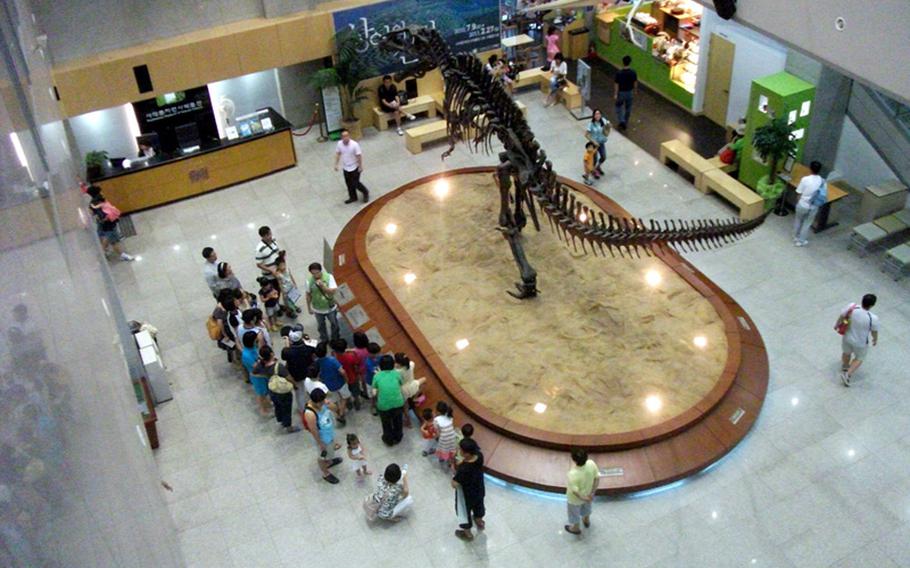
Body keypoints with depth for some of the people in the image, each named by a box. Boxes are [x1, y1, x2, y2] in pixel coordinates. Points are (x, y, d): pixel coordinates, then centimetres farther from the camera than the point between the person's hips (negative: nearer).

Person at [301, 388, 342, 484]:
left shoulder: (322, 402, -21)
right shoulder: (310, 414, -42)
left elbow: (334, 408, 3)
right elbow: (314, 431, -26)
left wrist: (330, 405, -16)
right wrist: (321, 444, -17)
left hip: (330, 432, 7)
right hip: (323, 438, -7)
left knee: (330, 450, 35)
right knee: (323, 456, 22)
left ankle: (329, 462, 66)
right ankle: (326, 474, 49)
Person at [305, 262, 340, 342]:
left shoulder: (329, 277, -24)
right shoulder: (309, 280, -20)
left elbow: (333, 291, -26)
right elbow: (308, 295, -6)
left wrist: (322, 286, -42)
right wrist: (309, 308, 2)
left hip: (330, 307, -1)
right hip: (318, 309, 1)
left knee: (334, 324, 21)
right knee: (321, 325, 24)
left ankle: (336, 339, 47)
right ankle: (324, 340, 49)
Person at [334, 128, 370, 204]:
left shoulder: (354, 144, -25)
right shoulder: (339, 144, -12)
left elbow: (359, 156, -17)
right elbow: (338, 154, 4)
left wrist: (361, 166, -13)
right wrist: (336, 164, 5)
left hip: (354, 167, -5)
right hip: (345, 167, 5)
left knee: (355, 184, 1)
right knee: (349, 184, 16)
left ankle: (365, 192, 30)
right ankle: (353, 197, 37)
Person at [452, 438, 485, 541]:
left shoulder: (463, 469, -44)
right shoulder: (479, 456, -24)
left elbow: (454, 484, -30)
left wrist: (455, 470, -18)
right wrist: (460, 463, -14)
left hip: (466, 495, -6)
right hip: (479, 490, 6)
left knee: (464, 512, 24)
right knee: (478, 506, 35)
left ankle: (467, 534, 49)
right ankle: (480, 522, 65)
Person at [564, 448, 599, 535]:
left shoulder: (573, 474, -43)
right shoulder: (591, 463, -29)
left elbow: (575, 491, -31)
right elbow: (597, 478, -15)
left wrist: (583, 498, -13)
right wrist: (592, 492, -7)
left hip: (576, 498, -5)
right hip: (588, 492, 5)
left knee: (574, 511, 27)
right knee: (586, 506, 36)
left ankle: (575, 528, 54)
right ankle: (586, 521, 64)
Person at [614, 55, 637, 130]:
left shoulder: (619, 73, -23)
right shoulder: (633, 72, -15)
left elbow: (616, 84, -17)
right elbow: (635, 83, -2)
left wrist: (615, 94, -7)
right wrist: (634, 90, 16)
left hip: (621, 92, -2)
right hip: (629, 92, 2)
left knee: (619, 106, 20)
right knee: (628, 108, 18)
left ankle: (621, 121, 5)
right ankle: (625, 124, 28)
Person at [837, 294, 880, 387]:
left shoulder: (852, 307, -27)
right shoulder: (873, 318, -33)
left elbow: (841, 316, -9)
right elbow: (874, 332, -14)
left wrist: (837, 324, 14)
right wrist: (875, 340, 9)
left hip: (847, 338, 3)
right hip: (861, 343, -3)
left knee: (846, 353, 33)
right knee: (859, 358, 27)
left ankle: (844, 368, 57)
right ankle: (848, 374, 21)